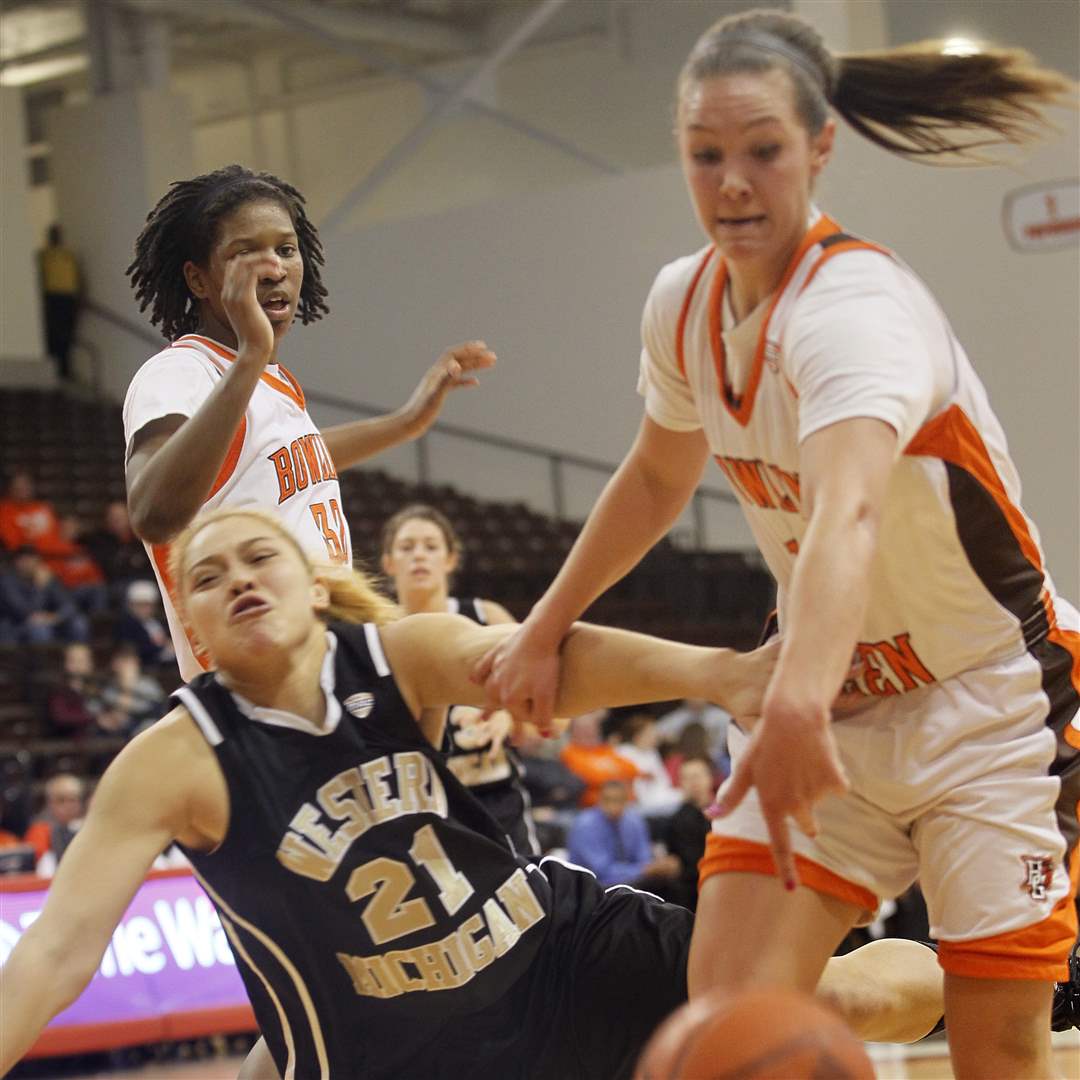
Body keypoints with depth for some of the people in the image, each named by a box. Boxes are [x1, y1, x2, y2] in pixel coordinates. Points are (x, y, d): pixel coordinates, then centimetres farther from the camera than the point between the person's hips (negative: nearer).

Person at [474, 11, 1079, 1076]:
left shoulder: (853, 303, -27)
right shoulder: (684, 302, -3)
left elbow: (846, 509, -46)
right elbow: (656, 478, 18)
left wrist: (797, 706, -62)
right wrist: (542, 630, 16)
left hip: (989, 705, -6)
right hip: (827, 702, 6)